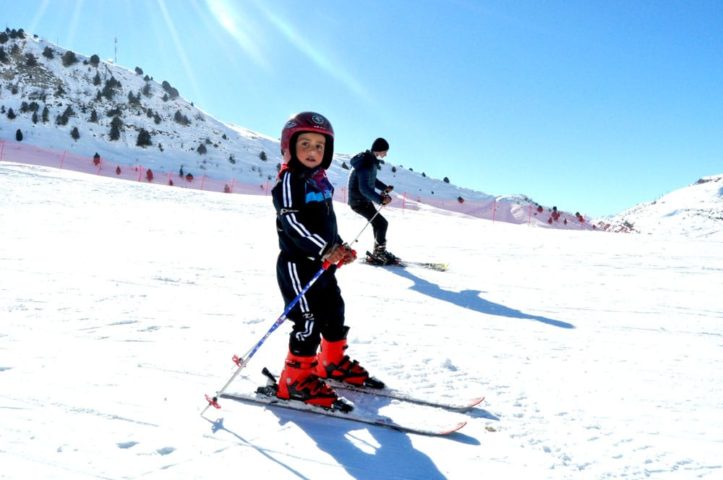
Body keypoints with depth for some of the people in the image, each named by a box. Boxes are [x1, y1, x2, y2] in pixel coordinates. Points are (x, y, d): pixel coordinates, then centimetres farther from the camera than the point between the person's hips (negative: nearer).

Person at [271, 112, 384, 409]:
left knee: (334, 314, 18)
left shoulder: (320, 180, 14)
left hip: (323, 264, 9)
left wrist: (340, 247, 8)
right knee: (308, 321, -6)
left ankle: (333, 363, 37)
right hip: (297, 264, -9)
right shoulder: (290, 179, -13)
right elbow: (292, 222, -24)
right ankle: (296, 379, 7)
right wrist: (325, 249, -30)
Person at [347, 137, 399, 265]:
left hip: (365, 200, 10)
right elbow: (364, 188, -35)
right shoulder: (366, 164, -26)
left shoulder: (371, 161, 5)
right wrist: (380, 199, -43)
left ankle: (379, 252, 25)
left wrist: (384, 187, 9)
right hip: (359, 201, -10)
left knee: (378, 223, 16)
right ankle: (379, 254, -3)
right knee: (382, 223, -10)